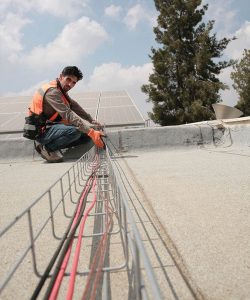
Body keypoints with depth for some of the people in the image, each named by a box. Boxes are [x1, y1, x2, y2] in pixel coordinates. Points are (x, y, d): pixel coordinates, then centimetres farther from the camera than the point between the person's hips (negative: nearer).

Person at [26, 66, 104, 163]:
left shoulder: (61, 90, 11)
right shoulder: (52, 91, -20)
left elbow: (74, 106, 17)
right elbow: (68, 115, -29)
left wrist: (91, 120, 9)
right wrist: (91, 132, -32)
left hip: (51, 127, 10)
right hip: (42, 131, -10)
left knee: (86, 134, 1)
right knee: (75, 131, -33)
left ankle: (52, 145, 3)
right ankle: (46, 147, -11)